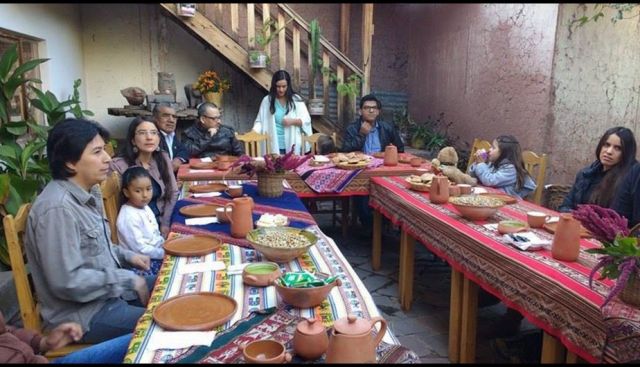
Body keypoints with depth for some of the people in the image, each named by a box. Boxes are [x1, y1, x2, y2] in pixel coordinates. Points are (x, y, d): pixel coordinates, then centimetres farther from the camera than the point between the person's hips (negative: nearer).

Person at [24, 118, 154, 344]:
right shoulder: (58, 208, -27)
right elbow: (67, 282, -28)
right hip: (82, 314, -9)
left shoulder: (89, 192, 3)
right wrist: (128, 280, -20)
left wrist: (126, 256, 4)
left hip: (108, 289, 9)